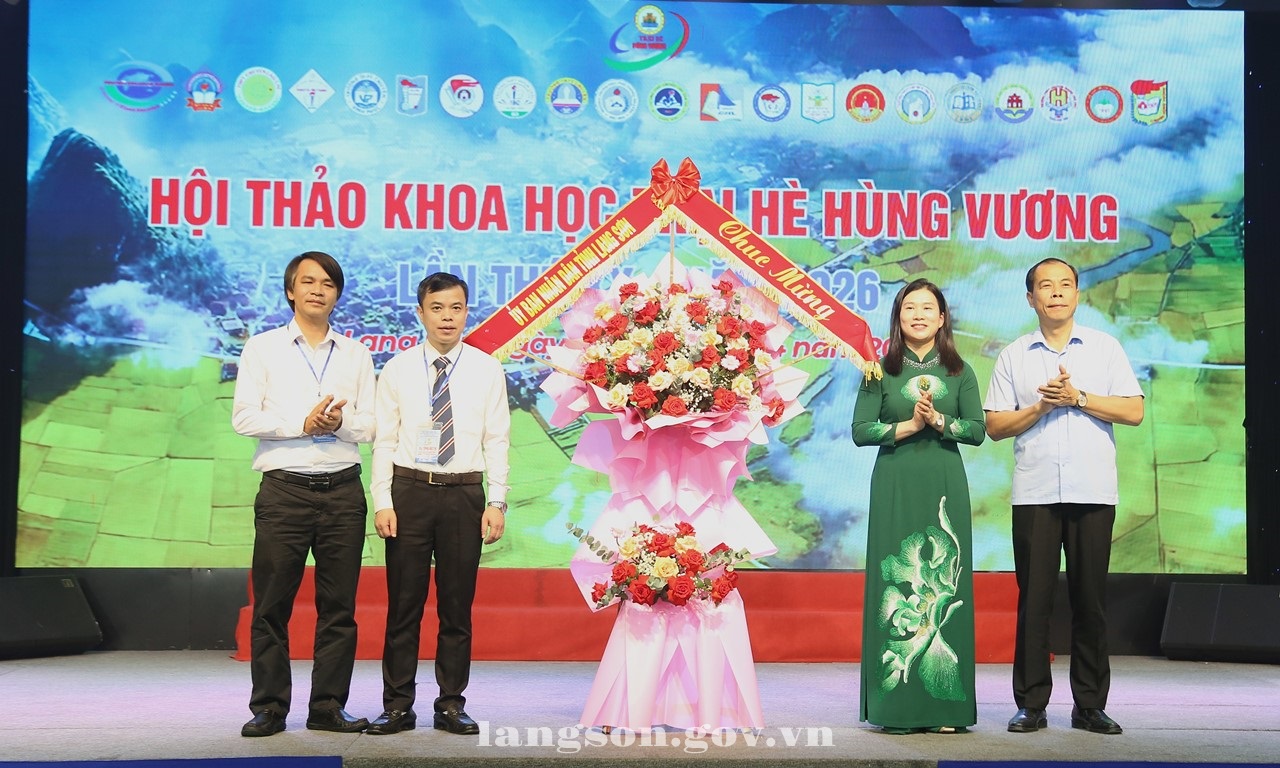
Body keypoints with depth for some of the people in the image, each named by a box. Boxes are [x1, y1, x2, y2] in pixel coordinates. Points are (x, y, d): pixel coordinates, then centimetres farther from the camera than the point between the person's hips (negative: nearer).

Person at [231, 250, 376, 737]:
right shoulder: (262, 349, 8)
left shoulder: (356, 355, 14)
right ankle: (269, 708, 6)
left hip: (343, 490, 2)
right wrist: (303, 423, -12)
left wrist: (339, 422, -13)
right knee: (272, 604, -2)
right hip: (284, 490, -2)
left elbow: (370, 426, 8)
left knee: (338, 606, 3)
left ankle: (328, 707, 10)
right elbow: (244, 418, -2)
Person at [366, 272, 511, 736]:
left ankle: (452, 704, 15)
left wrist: (497, 502, -4)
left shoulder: (487, 371, 4)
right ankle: (398, 706, 11)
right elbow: (384, 440, 4)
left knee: (458, 606, 6)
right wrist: (382, 501, -4)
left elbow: (497, 441, 3)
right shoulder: (397, 370, 5)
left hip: (464, 493, 0)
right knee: (403, 605, 3)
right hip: (409, 491, 0)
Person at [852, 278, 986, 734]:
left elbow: (978, 430, 2)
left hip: (945, 486, 1)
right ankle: (898, 707, 0)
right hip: (895, 486, -1)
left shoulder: (959, 372, 9)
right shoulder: (880, 371, 7)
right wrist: (907, 426, -13)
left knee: (945, 585, -2)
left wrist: (938, 421, -13)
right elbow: (860, 431, -1)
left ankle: (946, 705, 2)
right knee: (896, 585, -4)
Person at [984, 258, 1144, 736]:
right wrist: (1041, 407, -9)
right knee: (1034, 597, -1)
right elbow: (995, 426, 5)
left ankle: (1090, 705, 9)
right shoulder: (1013, 356, 10)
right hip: (1034, 493, 0)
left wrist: (1078, 397, -8)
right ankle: (1031, 704, 5)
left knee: (1090, 598, 2)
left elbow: (1134, 411, 1)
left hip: (1093, 491, 0)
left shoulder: (1105, 348, 9)